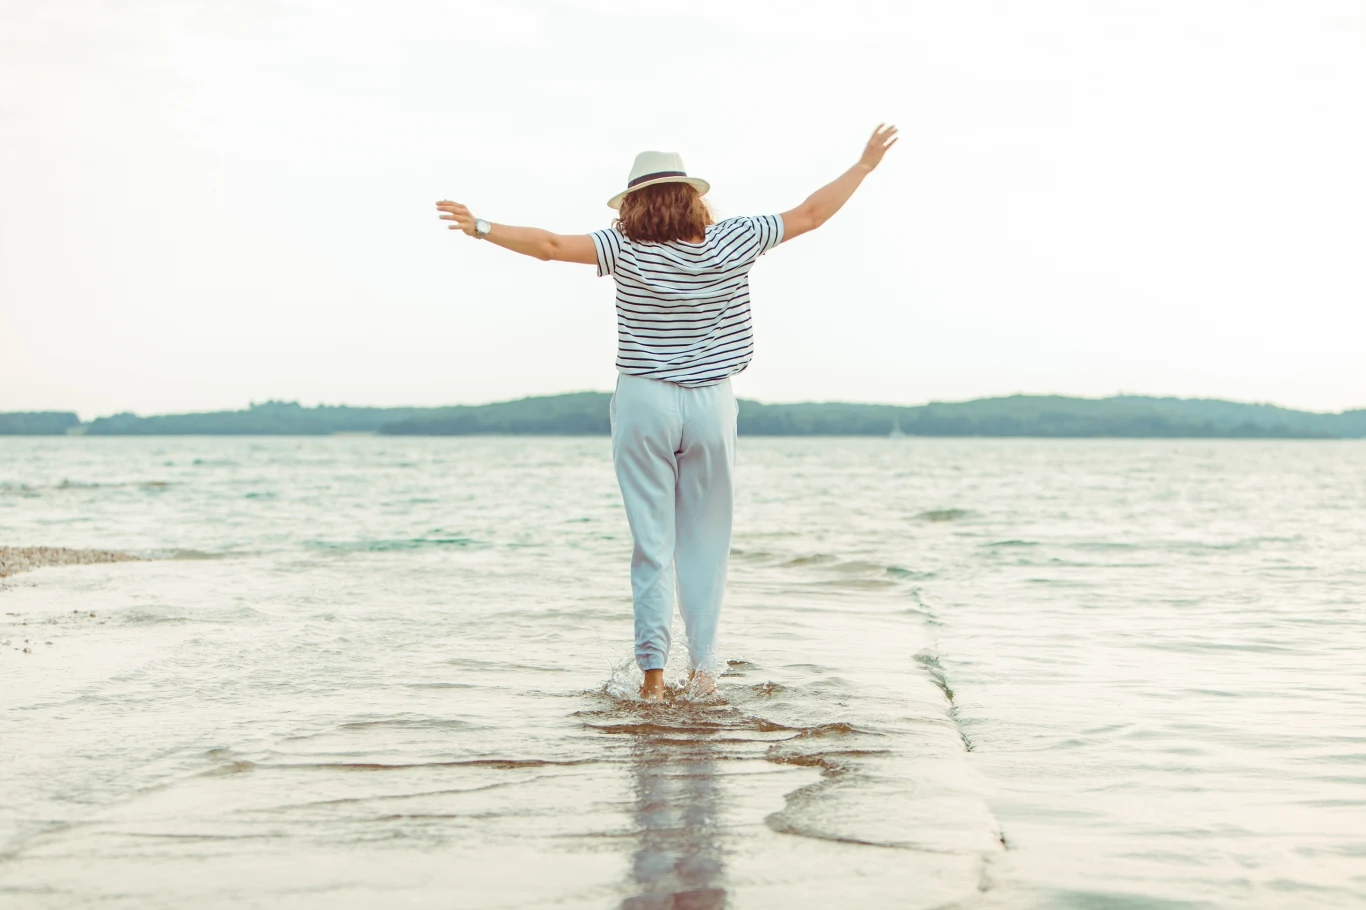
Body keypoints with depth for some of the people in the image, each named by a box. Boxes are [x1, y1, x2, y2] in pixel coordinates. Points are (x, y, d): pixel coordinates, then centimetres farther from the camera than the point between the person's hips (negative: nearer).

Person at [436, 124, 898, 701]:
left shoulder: (626, 248, -7)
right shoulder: (731, 243, -1)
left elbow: (551, 246, -12)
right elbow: (808, 215, 5)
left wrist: (482, 229, -3)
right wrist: (865, 165, 15)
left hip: (644, 401, -1)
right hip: (711, 401, 1)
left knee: (651, 542, 2)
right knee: (705, 541, 9)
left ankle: (653, 670, -1)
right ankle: (703, 668, 8)